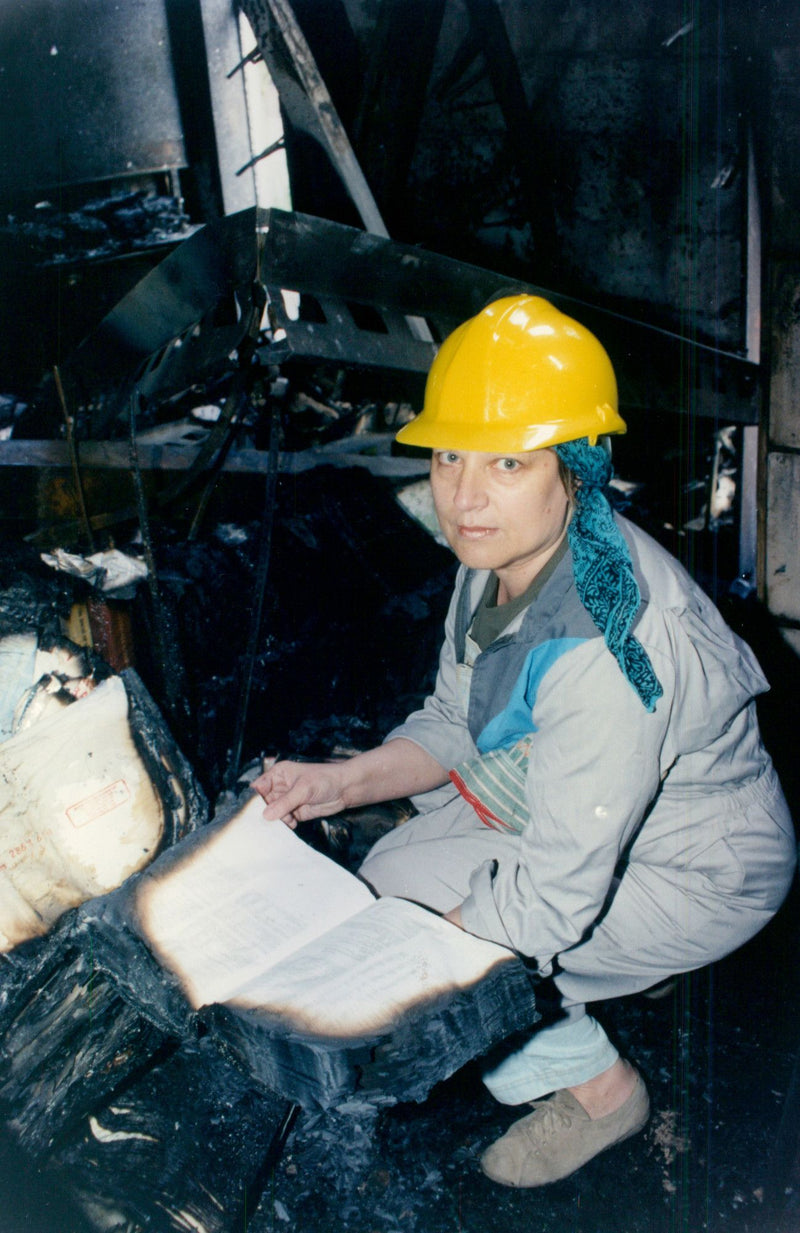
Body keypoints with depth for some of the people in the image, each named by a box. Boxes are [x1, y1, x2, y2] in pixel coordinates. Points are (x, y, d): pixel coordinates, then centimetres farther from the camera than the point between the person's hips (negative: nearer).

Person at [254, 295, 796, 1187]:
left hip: (696, 872, -8)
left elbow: (548, 903, -32)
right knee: (388, 872, 5)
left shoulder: (602, 650, -38)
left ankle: (593, 1085, 12)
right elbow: (454, 722, 2)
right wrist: (344, 782, -13)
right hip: (570, 814, 8)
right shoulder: (501, 554, -11)